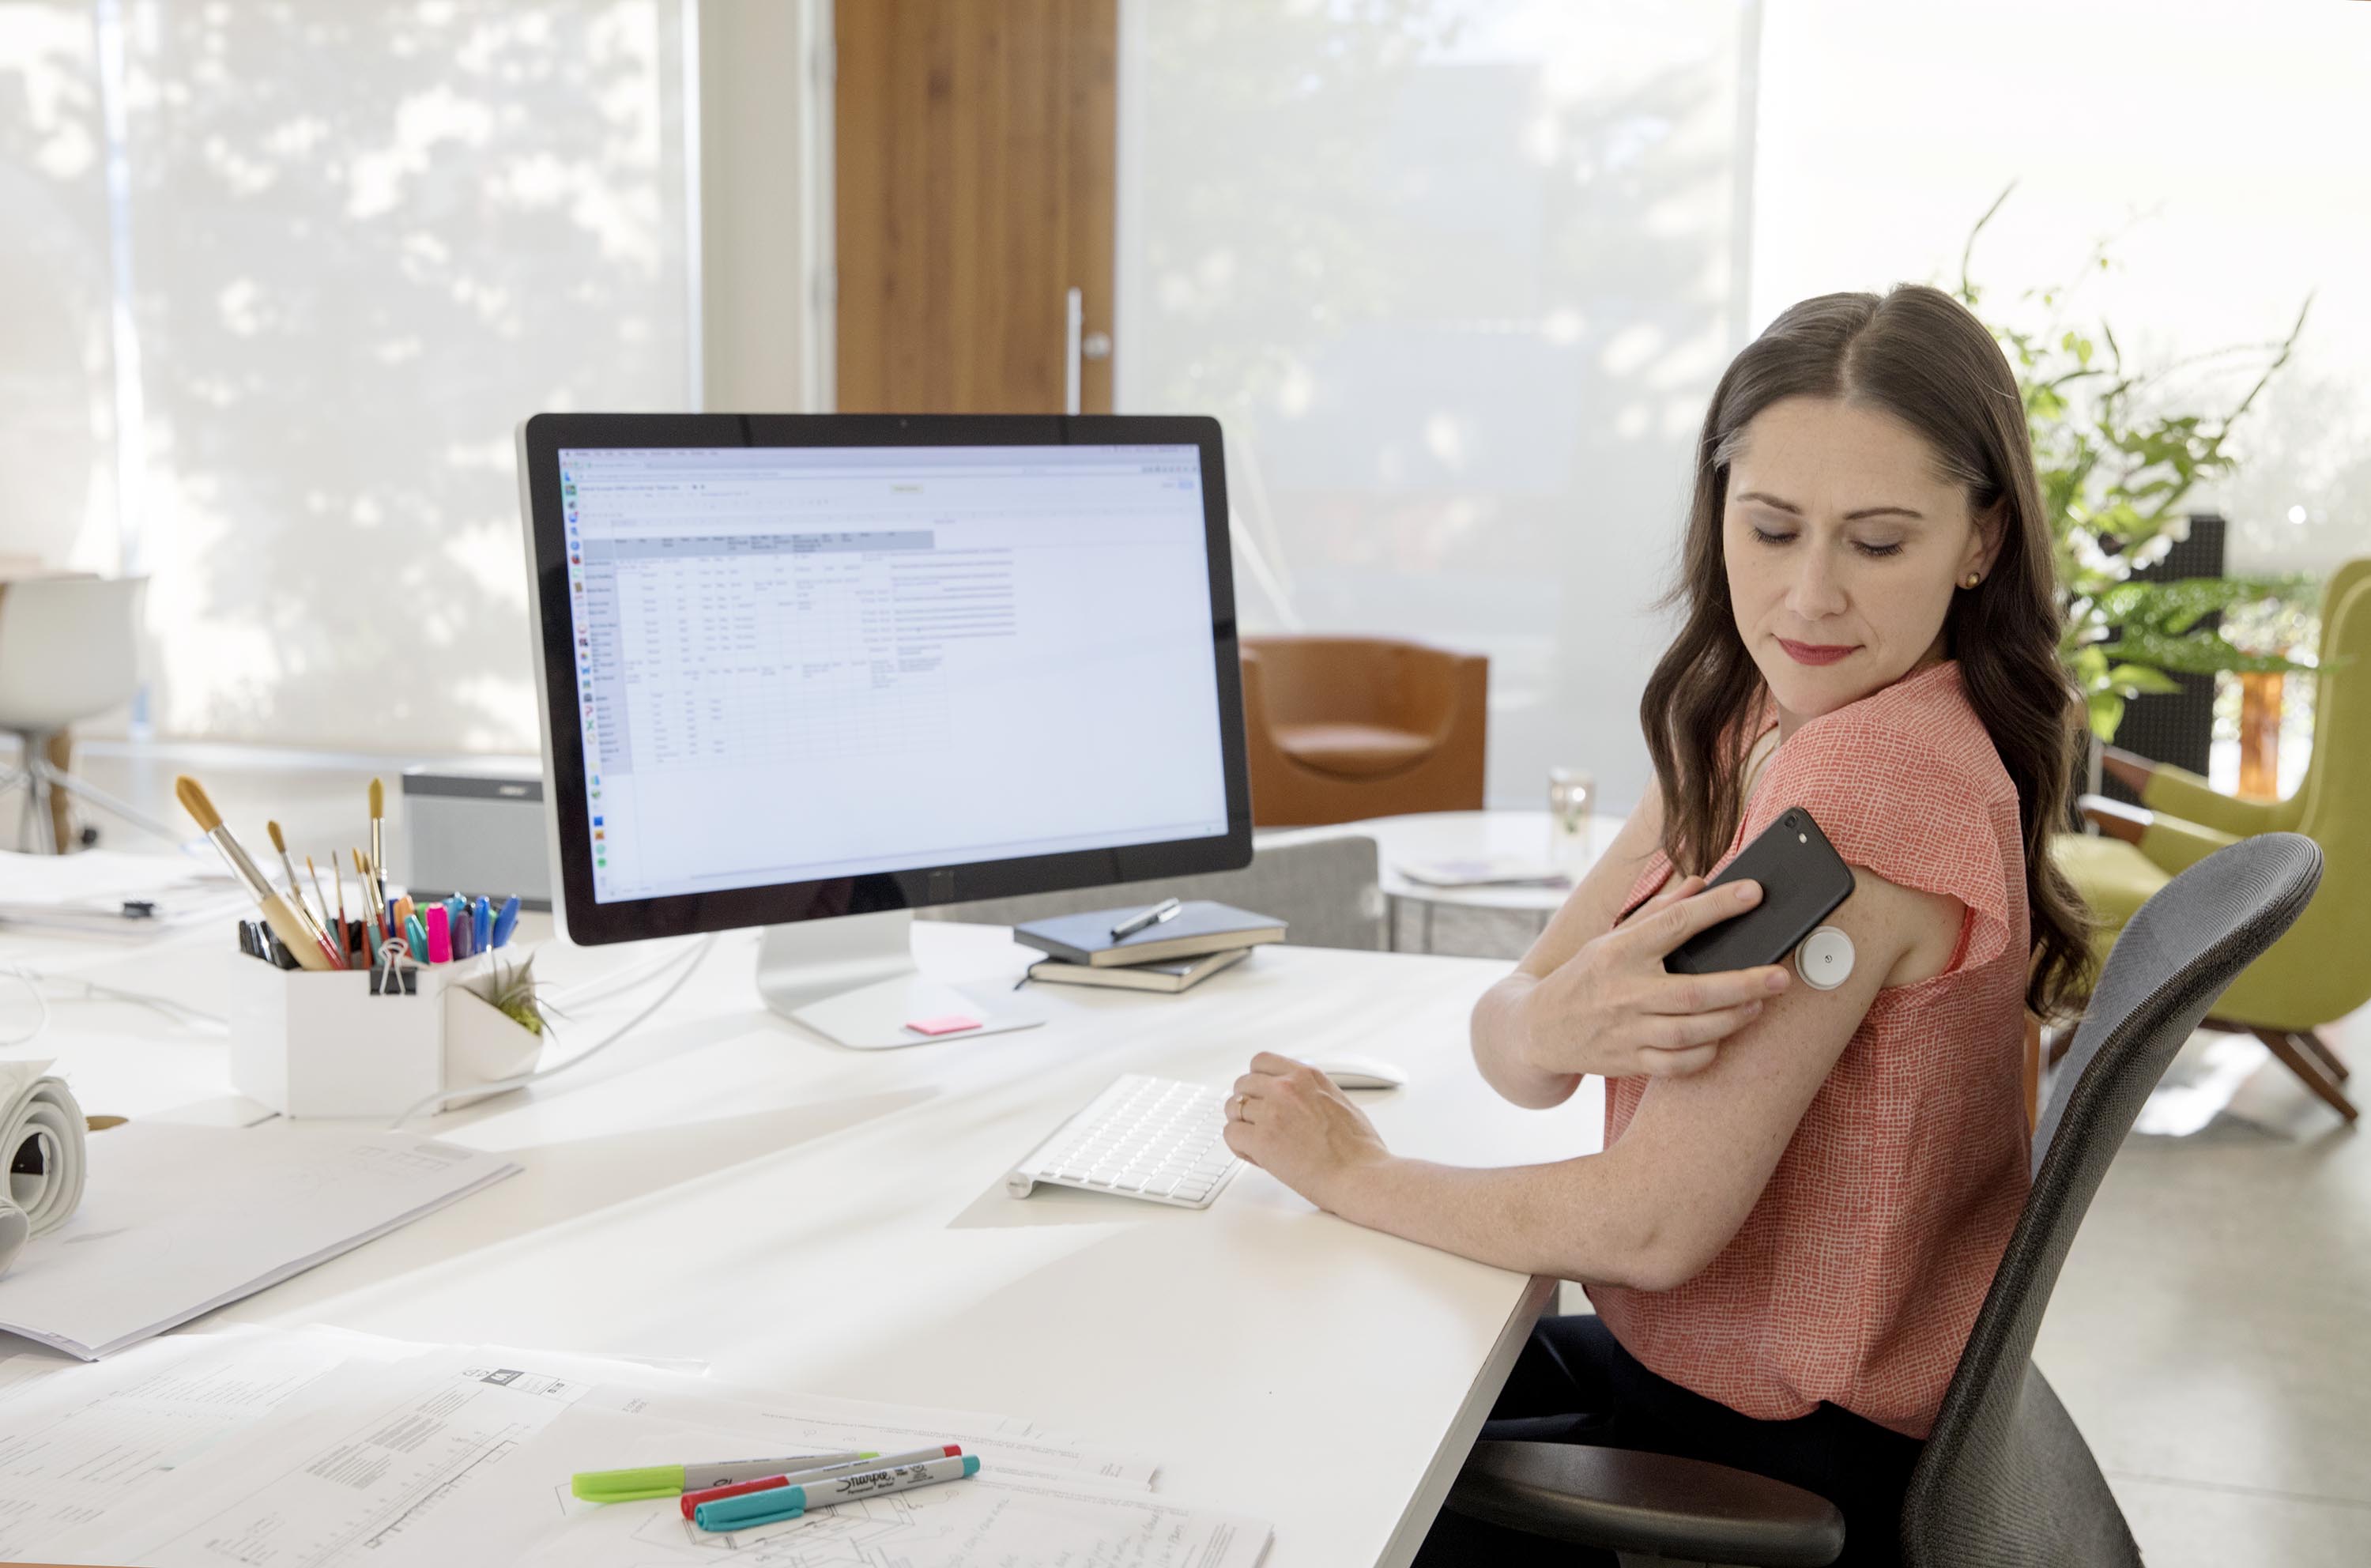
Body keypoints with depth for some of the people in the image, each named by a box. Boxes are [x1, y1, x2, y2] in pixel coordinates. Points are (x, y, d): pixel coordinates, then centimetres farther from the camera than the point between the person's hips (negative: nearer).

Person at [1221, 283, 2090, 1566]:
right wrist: (1566, 1022, -27)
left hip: (1802, 1463, -7)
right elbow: (1505, 1037, -4)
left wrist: (1352, 1174, -11)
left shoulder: (1879, 772, -27)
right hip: (1689, 1357, 7)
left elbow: (1655, 1224, -25)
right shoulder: (1751, 726, 1)